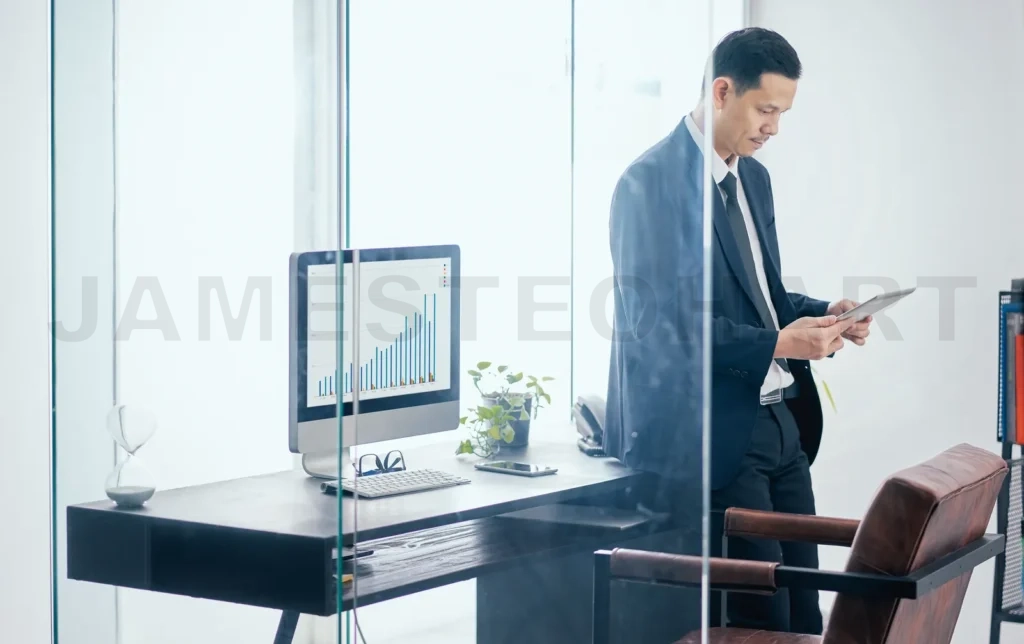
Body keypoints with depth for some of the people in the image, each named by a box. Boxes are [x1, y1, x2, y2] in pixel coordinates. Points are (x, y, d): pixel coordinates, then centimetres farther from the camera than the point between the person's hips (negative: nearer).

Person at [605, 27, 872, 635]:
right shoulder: (651, 181, -13)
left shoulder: (754, 177, 15)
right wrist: (776, 343, -22)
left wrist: (821, 312, 4)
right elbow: (657, 323, -18)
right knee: (764, 616, -7)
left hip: (779, 420, 8)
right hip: (710, 431, -8)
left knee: (804, 606, 8)